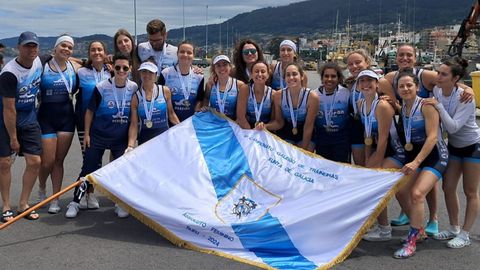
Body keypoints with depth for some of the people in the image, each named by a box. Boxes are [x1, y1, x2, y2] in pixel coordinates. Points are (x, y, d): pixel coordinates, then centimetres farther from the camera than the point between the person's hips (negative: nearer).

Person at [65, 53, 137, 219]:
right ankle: (75, 202, 16)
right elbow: (90, 111, -1)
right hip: (98, 136, -2)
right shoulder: (102, 88, -9)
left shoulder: (134, 88, -3)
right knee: (88, 168, 3)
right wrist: (86, 133, -2)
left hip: (121, 138, 2)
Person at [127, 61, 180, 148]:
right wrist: (130, 146, -13)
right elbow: (134, 125, -2)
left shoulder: (165, 91, -1)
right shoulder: (136, 97, -2)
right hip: (145, 138, 0)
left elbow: (171, 114, 9)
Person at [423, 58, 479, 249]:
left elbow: (453, 127, -32)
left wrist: (438, 106, -35)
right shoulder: (437, 90, -11)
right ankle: (454, 228, 24)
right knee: (448, 187, 8)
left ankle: (464, 235, 11)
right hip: (453, 145, 6)